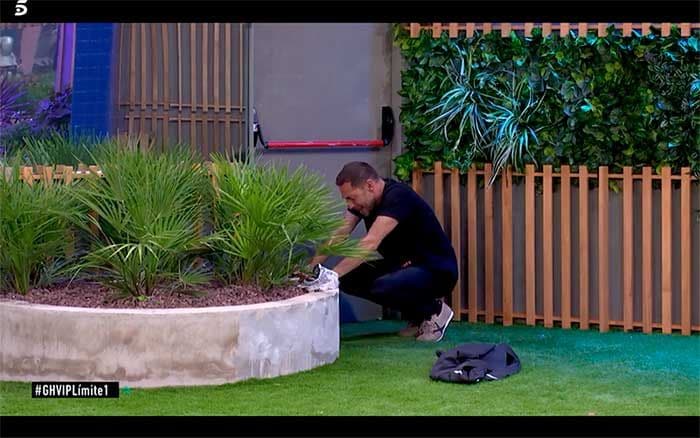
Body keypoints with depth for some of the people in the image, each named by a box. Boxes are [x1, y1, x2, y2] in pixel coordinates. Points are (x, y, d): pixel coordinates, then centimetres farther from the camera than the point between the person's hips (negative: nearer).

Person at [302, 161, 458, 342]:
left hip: (437, 271, -9)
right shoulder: (363, 198, -1)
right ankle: (416, 314, 6)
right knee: (349, 277, -9)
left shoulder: (398, 197, -26)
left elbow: (371, 243, -37)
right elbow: (339, 234, -7)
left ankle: (433, 310, -5)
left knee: (382, 286, -34)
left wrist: (333, 276, -43)